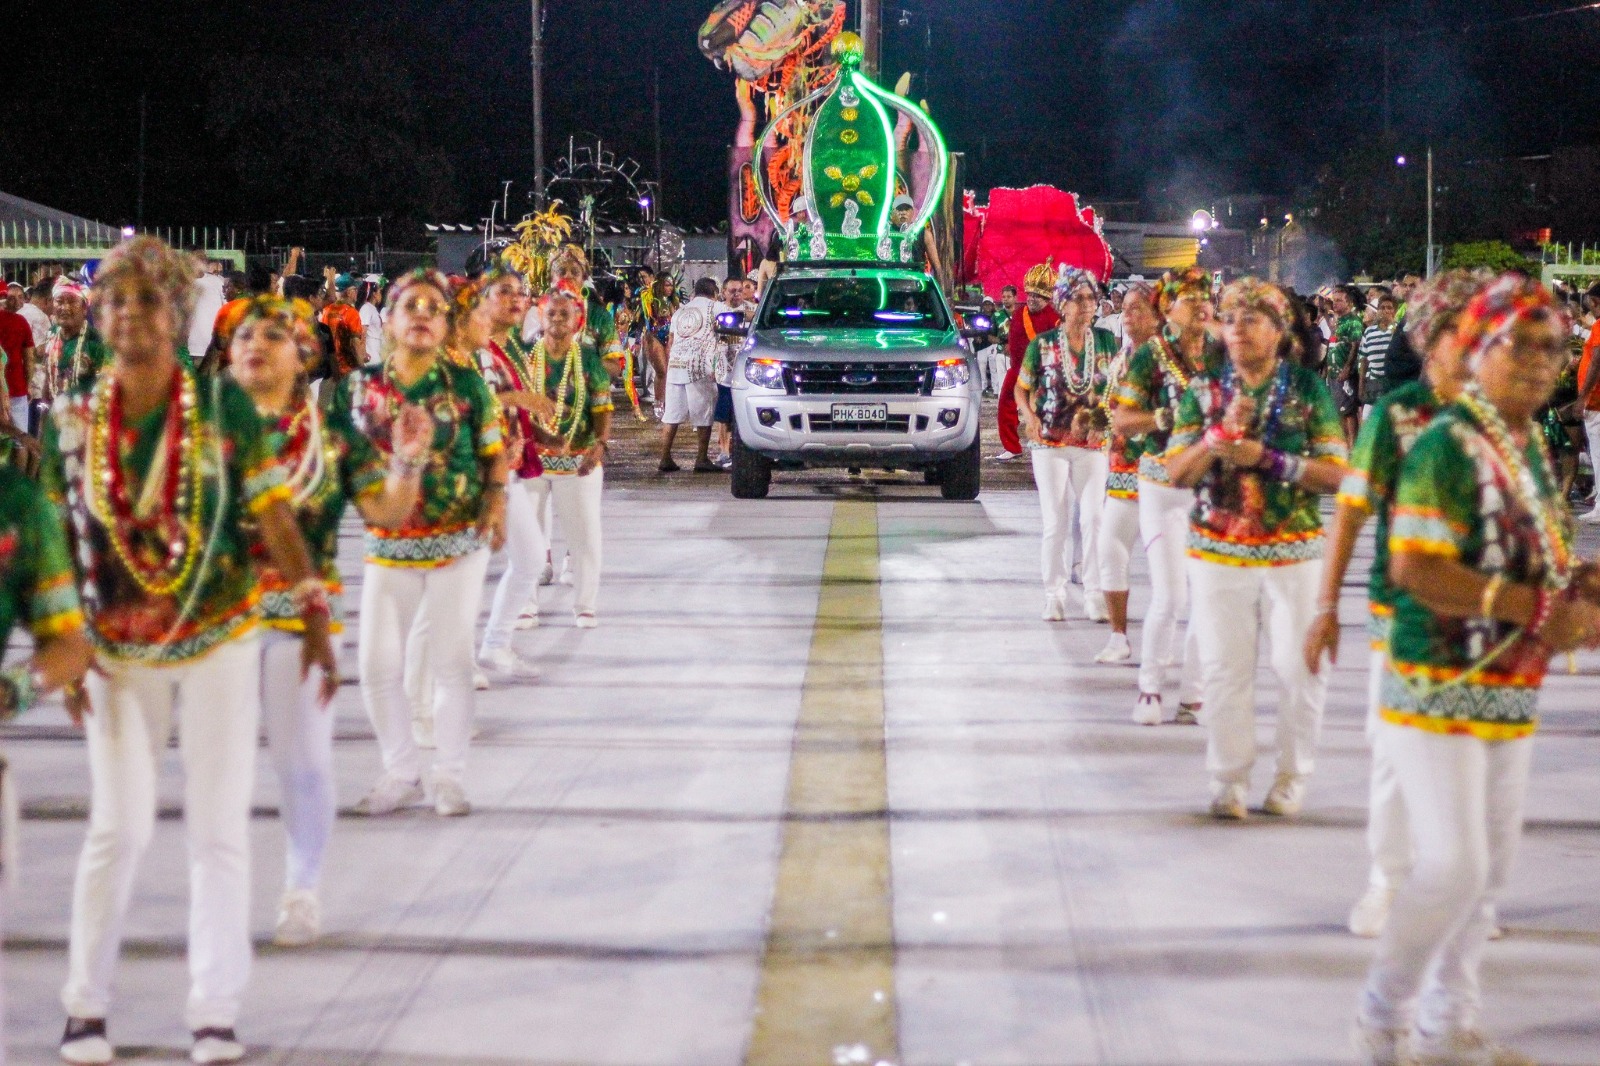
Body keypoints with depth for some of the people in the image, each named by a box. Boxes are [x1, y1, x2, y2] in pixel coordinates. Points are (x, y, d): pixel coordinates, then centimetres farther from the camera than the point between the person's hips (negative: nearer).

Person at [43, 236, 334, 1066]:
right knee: (120, 825, 0)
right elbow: (55, 540, 3)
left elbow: (272, 514, -4)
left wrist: (313, 610, -9)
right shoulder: (70, 422, -2)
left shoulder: (223, 405, -5)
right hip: (118, 651, 1)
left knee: (219, 826, 2)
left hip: (221, 639, 0)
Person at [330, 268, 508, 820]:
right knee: (377, 666, 1)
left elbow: (494, 452, 0)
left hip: (460, 542, -2)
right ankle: (401, 772, 19)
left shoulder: (467, 384, -3)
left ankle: (449, 775, 16)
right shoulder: (358, 386, 1)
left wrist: (495, 499, -14)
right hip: (389, 544, 2)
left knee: (452, 662, 3)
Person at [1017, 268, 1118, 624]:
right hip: (1050, 443, -1)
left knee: (1094, 517, -5)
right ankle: (1054, 594, 11)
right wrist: (1030, 417, -11)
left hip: (1094, 444, 1)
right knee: (1055, 521, 2)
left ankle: (1095, 594, 2)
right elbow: (1022, 388, 7)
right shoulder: (1042, 344, 0)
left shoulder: (1106, 342, 4)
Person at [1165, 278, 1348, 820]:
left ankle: (1292, 775, 16)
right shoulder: (1204, 391, 6)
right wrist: (1222, 433, -15)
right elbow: (1177, 472, 1)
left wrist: (1266, 458, -15)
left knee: (1299, 666, 0)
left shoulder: (1309, 391, 1)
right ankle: (1229, 779, 14)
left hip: (1293, 551, -1)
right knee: (1224, 668, 2)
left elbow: (1334, 473, -5)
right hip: (1218, 550, 1)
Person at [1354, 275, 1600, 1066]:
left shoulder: (1532, 450, 10)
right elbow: (1413, 568, -25)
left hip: (1509, 694, 9)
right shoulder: (1446, 446, -16)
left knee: (1491, 869, 14)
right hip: (1441, 690, -9)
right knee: (1453, 865, -10)